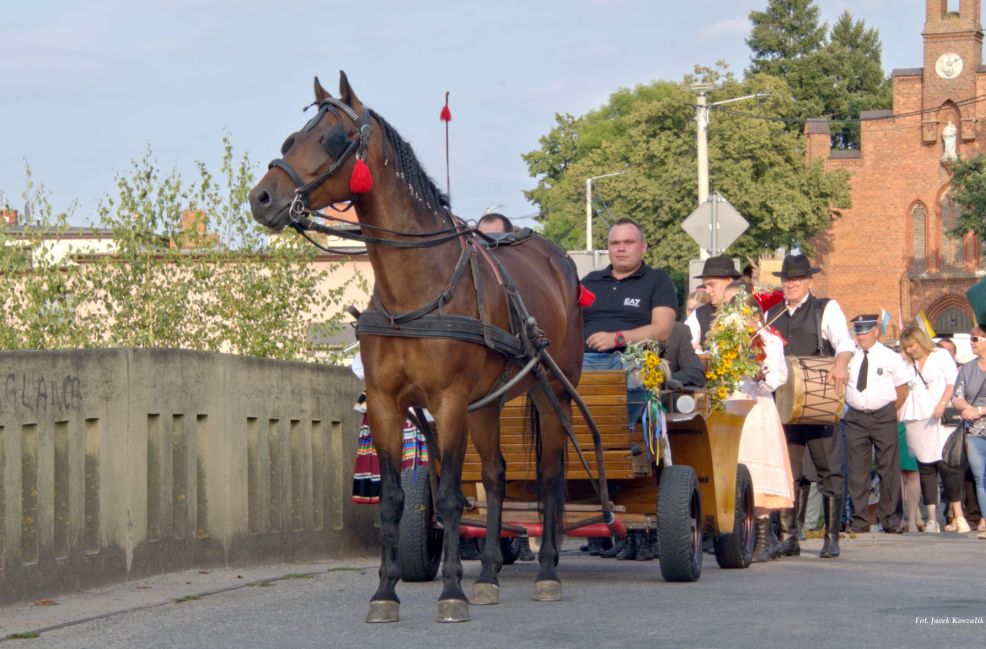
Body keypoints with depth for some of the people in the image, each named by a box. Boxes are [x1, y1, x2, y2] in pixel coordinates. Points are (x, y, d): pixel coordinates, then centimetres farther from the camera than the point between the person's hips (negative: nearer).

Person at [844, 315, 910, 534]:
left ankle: (890, 519, 6)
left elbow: (902, 389, 6)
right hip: (855, 417, 2)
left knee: (889, 469, 0)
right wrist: (852, 404, 7)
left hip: (884, 416, -2)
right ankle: (859, 520, 6)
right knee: (857, 471, 2)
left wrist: (891, 412, 4)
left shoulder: (890, 357, 0)